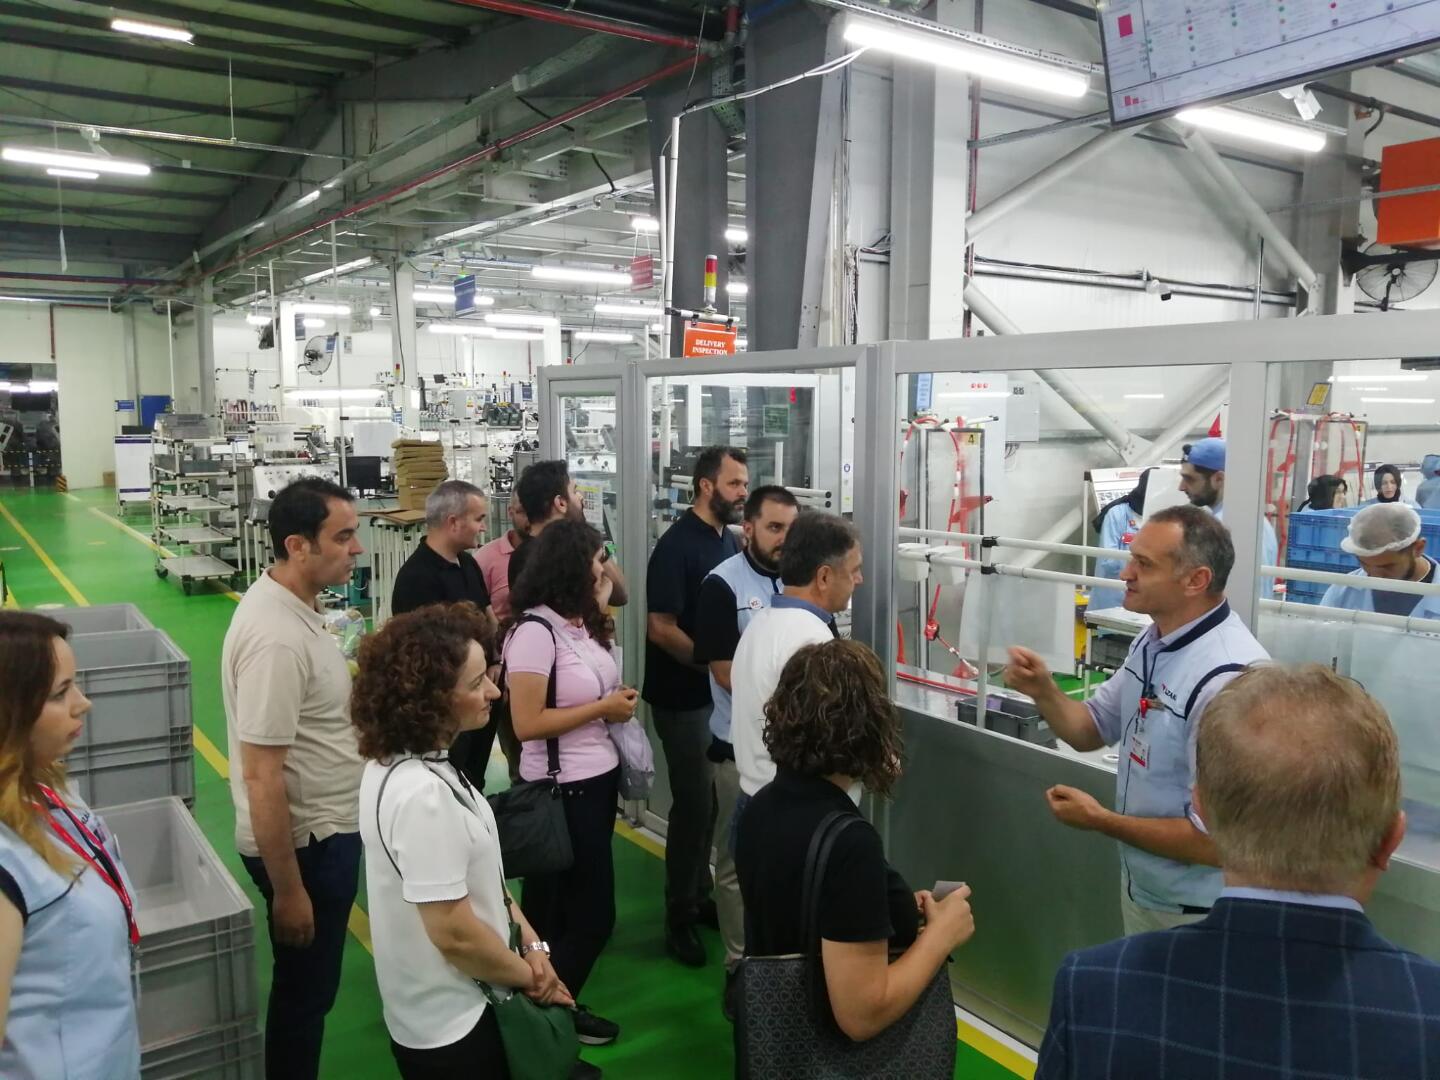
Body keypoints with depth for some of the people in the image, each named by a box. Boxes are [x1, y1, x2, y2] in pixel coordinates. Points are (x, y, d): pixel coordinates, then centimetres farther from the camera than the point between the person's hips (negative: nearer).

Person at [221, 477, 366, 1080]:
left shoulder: (290, 603, 2)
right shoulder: (276, 637, -28)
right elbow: (262, 776, -27)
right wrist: (287, 889, -22)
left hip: (324, 830, 9)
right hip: (304, 843, -9)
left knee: (310, 986, 24)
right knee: (304, 992, 11)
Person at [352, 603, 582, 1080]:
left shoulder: (402, 764, -1)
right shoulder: (422, 795, -31)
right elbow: (455, 933, -27)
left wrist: (529, 939, 0)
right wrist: (530, 975, -11)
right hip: (452, 1027, -8)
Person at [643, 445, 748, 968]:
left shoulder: (728, 539, 7)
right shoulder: (676, 546, -17)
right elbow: (660, 629, -21)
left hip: (720, 692, 7)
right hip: (684, 697, -7)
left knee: (715, 800, 15)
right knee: (694, 803, 0)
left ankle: (700, 895, 31)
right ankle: (679, 915, 15)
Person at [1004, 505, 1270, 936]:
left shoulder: (1228, 680, -31)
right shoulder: (1153, 640, -2)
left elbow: (1218, 840, -30)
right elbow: (1091, 731, 9)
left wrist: (1100, 820, -19)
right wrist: (1042, 690, -11)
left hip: (1197, 915, -8)